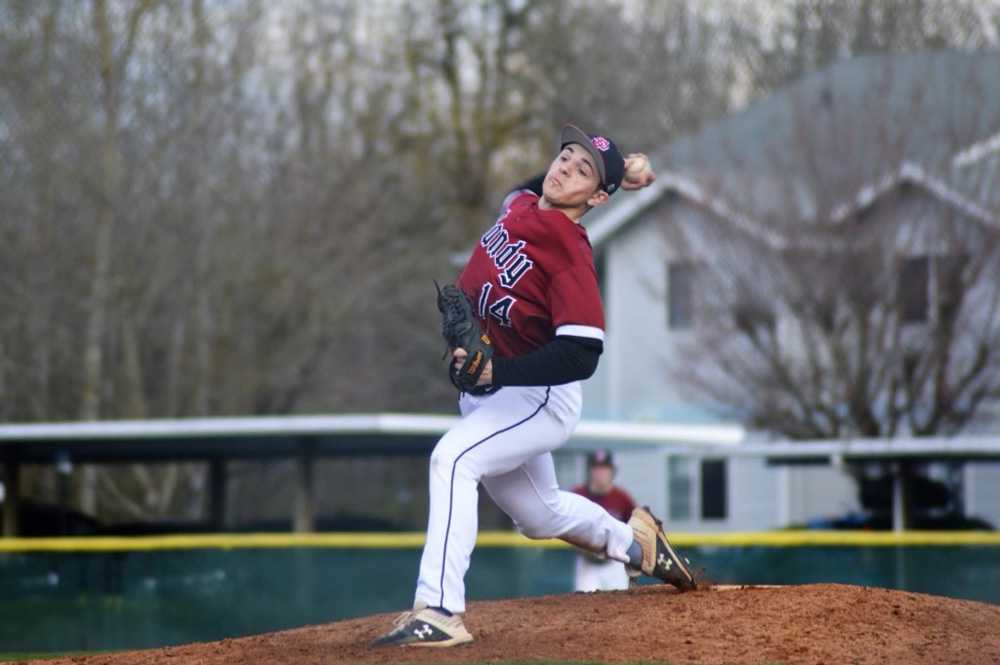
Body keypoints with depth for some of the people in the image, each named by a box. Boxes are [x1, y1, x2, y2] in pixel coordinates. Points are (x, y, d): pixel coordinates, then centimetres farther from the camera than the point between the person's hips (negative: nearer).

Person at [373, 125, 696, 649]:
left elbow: (581, 356, -32)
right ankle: (634, 540, 50)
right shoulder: (519, 205, -1)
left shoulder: (571, 256, -24)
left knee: (453, 457, -32)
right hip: (486, 392, 9)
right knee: (540, 516, 23)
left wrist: (495, 371, -40)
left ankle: (439, 610, -39)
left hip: (541, 398, -9)